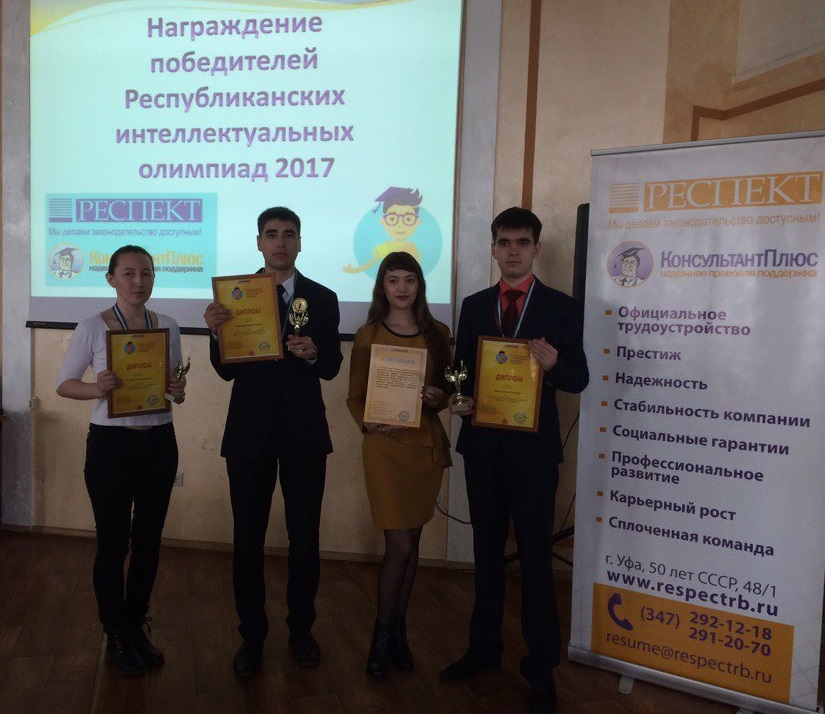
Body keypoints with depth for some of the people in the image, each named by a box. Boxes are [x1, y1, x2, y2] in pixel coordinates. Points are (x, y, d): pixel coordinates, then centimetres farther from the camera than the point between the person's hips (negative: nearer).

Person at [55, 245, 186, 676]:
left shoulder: (168, 326, 4)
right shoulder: (92, 328, -6)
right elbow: (63, 384, -1)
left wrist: (179, 392, -11)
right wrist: (97, 389, -21)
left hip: (159, 443, 4)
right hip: (111, 445, -3)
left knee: (149, 540, 13)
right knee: (113, 542, 6)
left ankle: (137, 629, 33)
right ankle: (115, 637, 26)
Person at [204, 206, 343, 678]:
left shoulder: (323, 298, 4)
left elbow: (332, 368, 1)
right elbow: (226, 370, -2)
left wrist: (313, 353, -20)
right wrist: (217, 333, -21)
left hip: (304, 431, 1)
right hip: (250, 430, 0)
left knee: (305, 536, 8)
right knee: (248, 538, 7)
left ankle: (301, 629, 28)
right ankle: (252, 635, 25)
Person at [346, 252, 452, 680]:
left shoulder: (437, 334, 6)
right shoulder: (368, 336, -1)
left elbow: (446, 388, 13)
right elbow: (355, 396, 2)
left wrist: (439, 398, -9)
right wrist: (367, 423, -17)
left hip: (427, 444, 3)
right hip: (386, 446, -3)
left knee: (411, 542, 12)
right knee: (400, 546, -4)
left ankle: (398, 629, 29)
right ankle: (383, 634, 18)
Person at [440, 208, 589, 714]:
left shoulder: (561, 307, -2)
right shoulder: (474, 306, 9)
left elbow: (579, 379, -4)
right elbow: (461, 369, 11)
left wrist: (554, 364, -25)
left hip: (533, 449, -4)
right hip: (482, 444, 4)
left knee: (535, 556, 3)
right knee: (487, 550, 15)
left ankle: (541, 668, 17)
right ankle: (484, 648, 31)